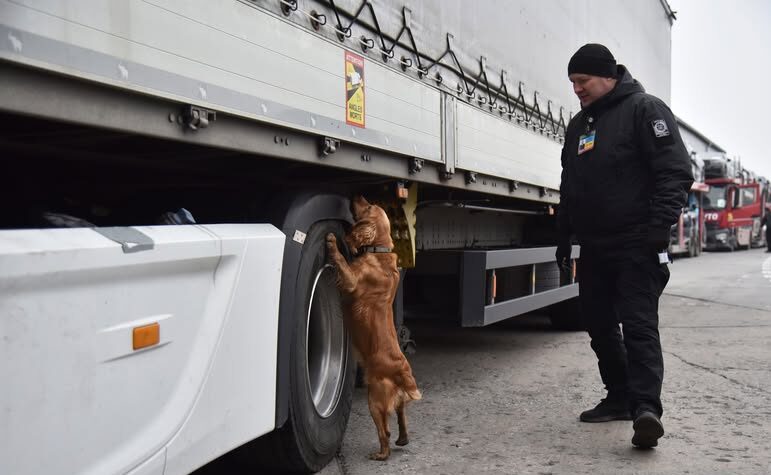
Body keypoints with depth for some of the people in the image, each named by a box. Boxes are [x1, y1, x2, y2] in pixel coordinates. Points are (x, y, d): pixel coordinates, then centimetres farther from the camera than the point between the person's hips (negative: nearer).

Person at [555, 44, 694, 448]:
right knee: (600, 325, 10)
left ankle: (646, 407, -17)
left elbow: (676, 173, -12)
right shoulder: (578, 125, 18)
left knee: (638, 324, -14)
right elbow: (569, 187, 24)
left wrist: (659, 226, -21)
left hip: (636, 246, -8)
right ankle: (619, 398, 22)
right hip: (594, 247, 8)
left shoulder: (645, 110, -4)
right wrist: (564, 236, 21)